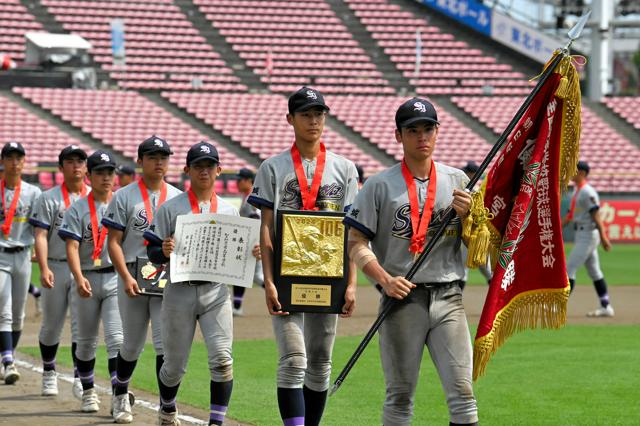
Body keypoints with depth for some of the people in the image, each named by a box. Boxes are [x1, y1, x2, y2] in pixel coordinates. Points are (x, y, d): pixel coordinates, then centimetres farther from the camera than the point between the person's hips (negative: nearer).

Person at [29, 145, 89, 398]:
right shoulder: (49, 199, -1)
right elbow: (40, 236, -8)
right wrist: (44, 269, -21)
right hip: (56, 269, -1)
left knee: (82, 323, -9)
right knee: (52, 325, 9)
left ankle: (80, 378, -9)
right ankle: (49, 373, 26)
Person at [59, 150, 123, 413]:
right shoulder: (77, 209, 1)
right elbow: (72, 247, -8)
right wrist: (79, 278, -23)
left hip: (116, 277, 0)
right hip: (88, 279, 0)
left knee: (116, 338, -12)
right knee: (86, 340, 11)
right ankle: (88, 392, 25)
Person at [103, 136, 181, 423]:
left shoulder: (178, 198, 9)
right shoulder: (124, 197, 1)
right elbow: (113, 242, -2)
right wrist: (126, 277, -15)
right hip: (133, 277, -1)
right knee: (132, 343, 9)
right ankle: (121, 396, 32)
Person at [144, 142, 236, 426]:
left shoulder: (229, 211, 11)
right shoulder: (170, 208, 1)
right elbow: (152, 253, 0)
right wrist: (165, 251, -22)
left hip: (216, 292, 2)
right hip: (180, 292, -2)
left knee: (222, 359, -13)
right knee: (175, 364, 8)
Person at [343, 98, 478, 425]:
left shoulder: (457, 180, 11)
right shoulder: (379, 185, 3)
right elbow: (356, 244, 0)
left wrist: (467, 215, -7)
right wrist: (384, 279, -15)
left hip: (448, 298, 2)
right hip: (402, 299, -2)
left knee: (462, 391, -5)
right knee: (400, 395, 3)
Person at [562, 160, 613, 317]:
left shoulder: (587, 192, -16)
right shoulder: (577, 191, 15)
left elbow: (596, 215, -22)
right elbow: (571, 214, 21)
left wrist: (603, 237, -28)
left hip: (588, 235, -10)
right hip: (581, 235, 10)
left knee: (570, 269, -11)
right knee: (594, 272, 12)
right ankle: (606, 308, 16)